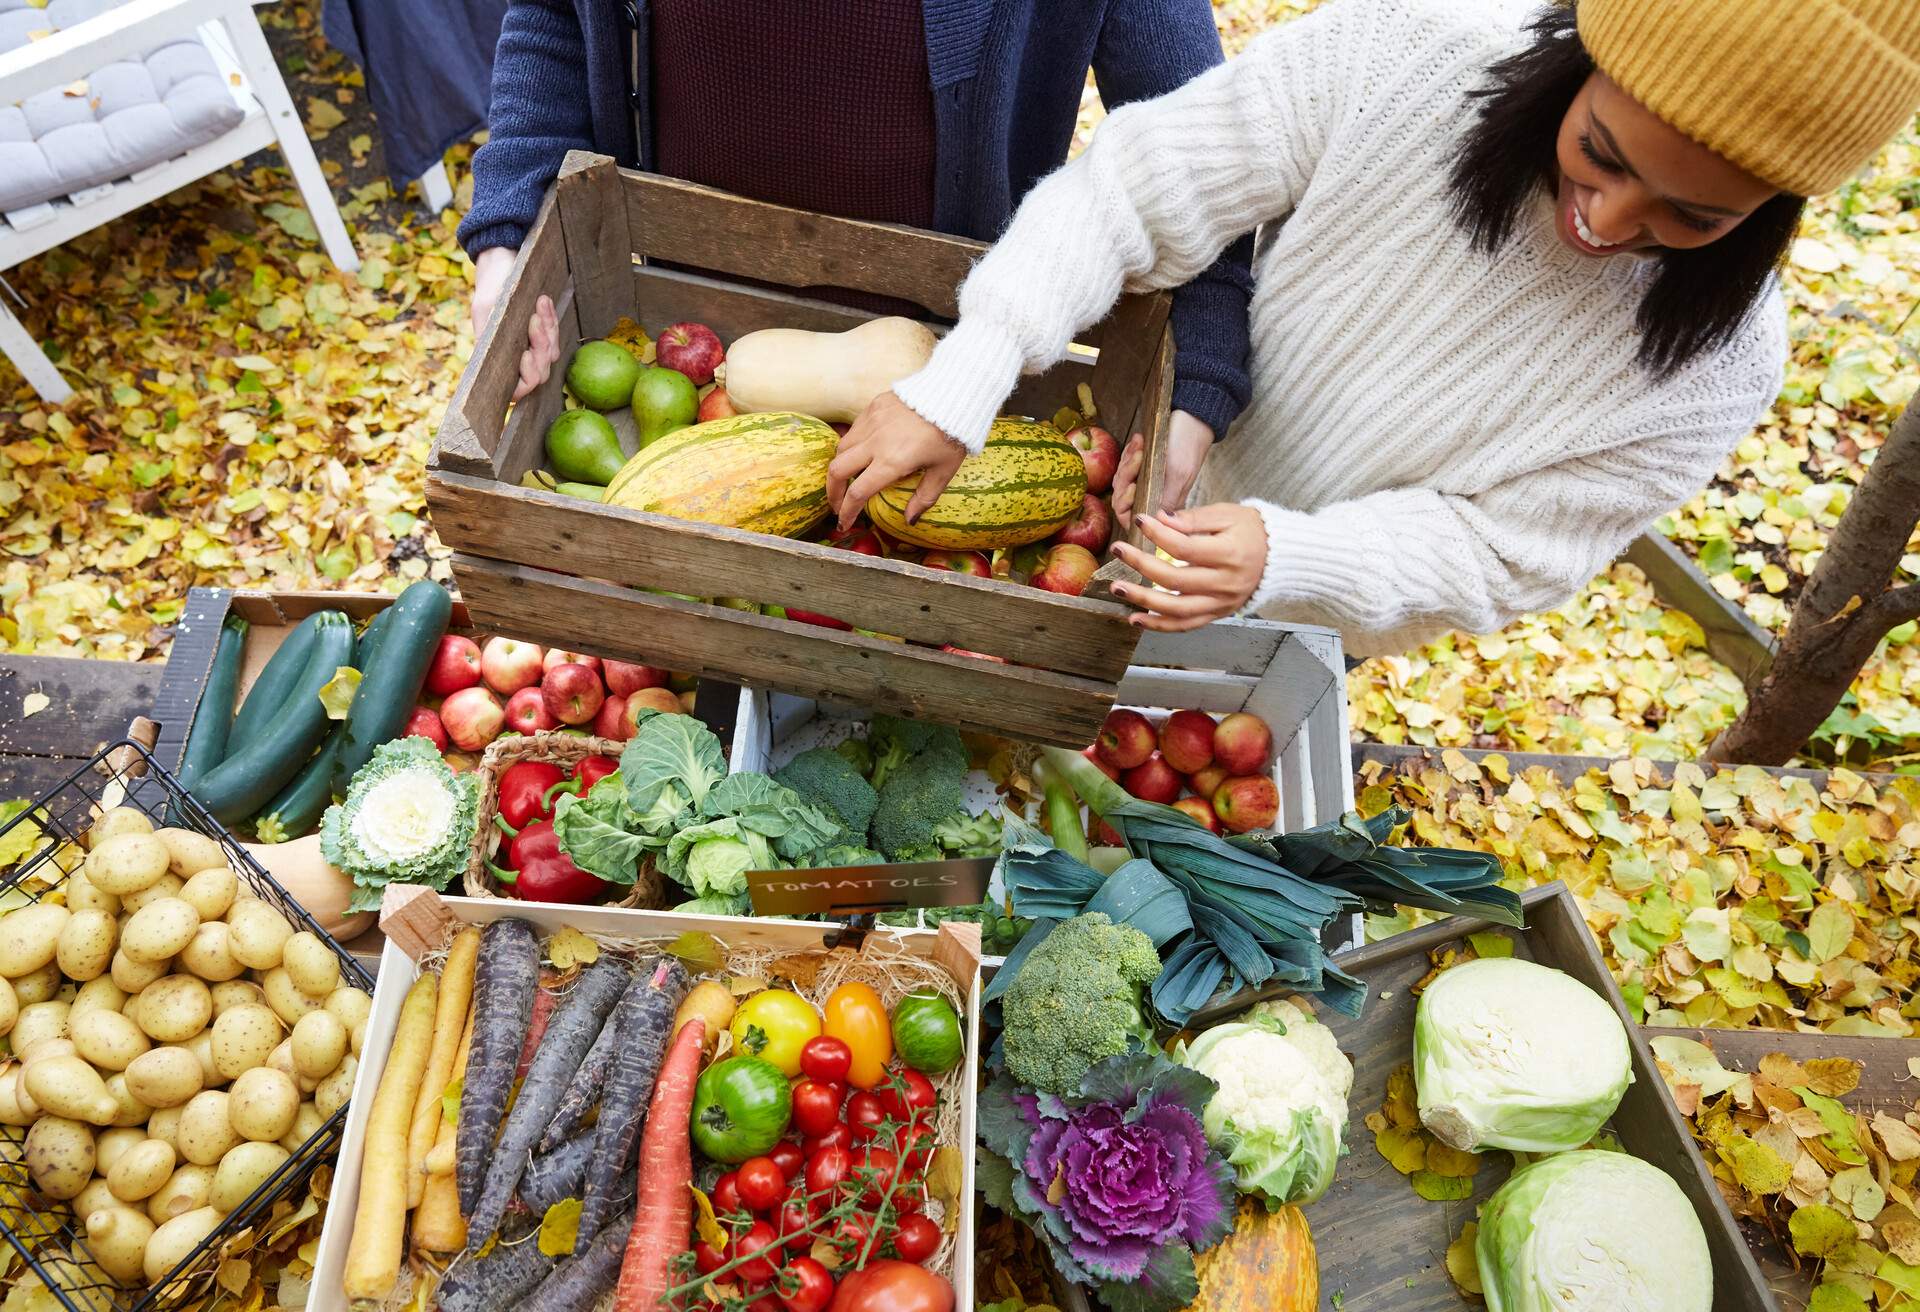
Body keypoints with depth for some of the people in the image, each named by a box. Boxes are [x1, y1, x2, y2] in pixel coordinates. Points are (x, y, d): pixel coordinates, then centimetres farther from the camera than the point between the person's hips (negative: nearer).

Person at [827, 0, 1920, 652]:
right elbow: (1142, 184, -28)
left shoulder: (1721, 367, -24)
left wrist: (1288, 559, -39)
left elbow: (1499, 551, -20)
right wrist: (962, 380, -39)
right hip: (1156, 488, 1)